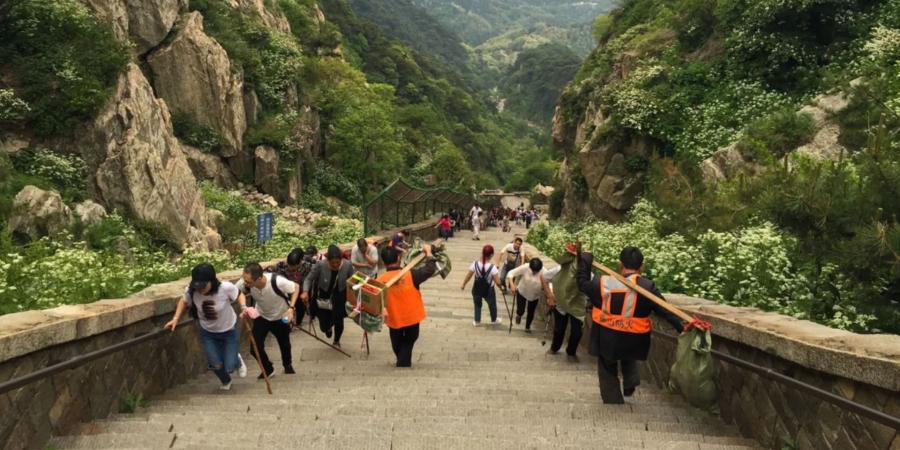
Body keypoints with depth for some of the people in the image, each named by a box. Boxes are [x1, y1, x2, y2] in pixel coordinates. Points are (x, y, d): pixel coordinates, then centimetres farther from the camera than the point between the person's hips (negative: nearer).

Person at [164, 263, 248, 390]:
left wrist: (244, 308, -29)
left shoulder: (226, 288, -33)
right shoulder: (190, 291, -25)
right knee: (215, 365, 4)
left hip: (229, 331, -2)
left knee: (229, 367, -1)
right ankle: (226, 382, 42)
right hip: (207, 332, 2)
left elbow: (239, 296, -12)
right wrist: (175, 319, -6)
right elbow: (184, 302, 0)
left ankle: (237, 361, 39)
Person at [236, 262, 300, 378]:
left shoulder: (277, 281, -39)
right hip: (261, 317, 2)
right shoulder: (245, 282, -31)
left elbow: (296, 287, -23)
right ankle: (268, 369, 26)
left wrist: (291, 308, -32)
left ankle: (287, 365, 52)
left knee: (284, 344, 20)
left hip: (281, 317, -2)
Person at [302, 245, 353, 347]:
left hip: (339, 297, 1)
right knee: (324, 326, 5)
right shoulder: (320, 265, -27)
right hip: (324, 297, 0)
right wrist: (305, 291, -31)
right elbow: (309, 279, -15)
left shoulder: (347, 265, -23)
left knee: (338, 322, 6)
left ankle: (336, 341, 43)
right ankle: (328, 327, 48)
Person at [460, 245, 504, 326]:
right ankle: (494, 320, 49)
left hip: (477, 289, 1)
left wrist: (463, 285, 9)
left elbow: (468, 277, -8)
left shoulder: (475, 264, -20)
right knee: (492, 305, 27)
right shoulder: (492, 267, -27)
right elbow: (498, 282, -22)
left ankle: (477, 321, 42)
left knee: (477, 305, 28)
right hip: (488, 290, -1)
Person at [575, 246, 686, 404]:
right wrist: (682, 327, -13)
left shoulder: (603, 283, -8)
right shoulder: (647, 287, -12)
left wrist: (585, 259, 17)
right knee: (628, 360, 35)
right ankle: (630, 381, 15)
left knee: (608, 374, 19)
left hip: (606, 340, 0)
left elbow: (583, 283, 9)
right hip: (632, 342, 1)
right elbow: (665, 310, -15)